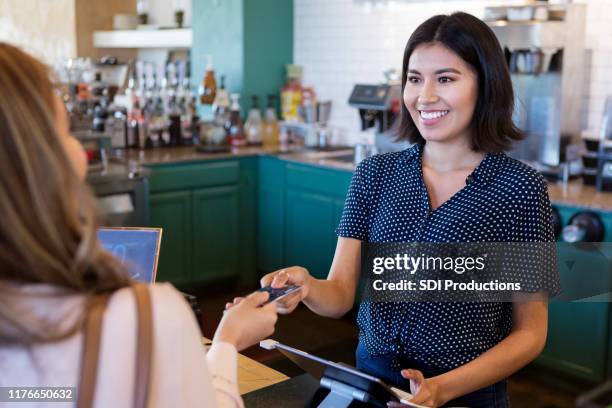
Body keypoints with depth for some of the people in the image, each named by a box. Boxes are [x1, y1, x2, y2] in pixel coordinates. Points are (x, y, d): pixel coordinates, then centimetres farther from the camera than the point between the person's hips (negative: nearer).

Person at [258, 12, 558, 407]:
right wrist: (307, 287, -29)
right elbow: (341, 295, -7)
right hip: (370, 375, 4)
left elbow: (530, 332, -8)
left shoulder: (521, 187, -13)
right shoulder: (374, 174, -4)